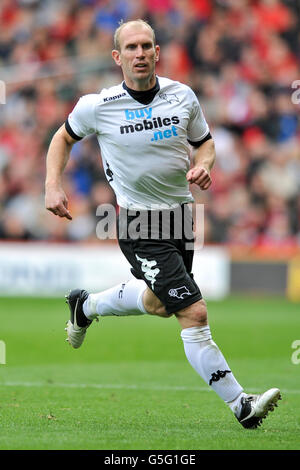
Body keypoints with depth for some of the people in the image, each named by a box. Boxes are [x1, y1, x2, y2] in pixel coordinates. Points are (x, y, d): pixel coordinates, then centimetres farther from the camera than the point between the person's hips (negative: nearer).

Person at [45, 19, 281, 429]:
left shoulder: (182, 96, -3)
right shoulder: (98, 106, -11)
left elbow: (204, 142, 12)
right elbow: (64, 137, 9)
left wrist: (202, 165, -10)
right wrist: (53, 186, -3)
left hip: (180, 213, 6)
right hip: (138, 222, -6)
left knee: (158, 303, 27)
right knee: (194, 313, -15)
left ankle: (86, 306, 54)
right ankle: (241, 406, -12)